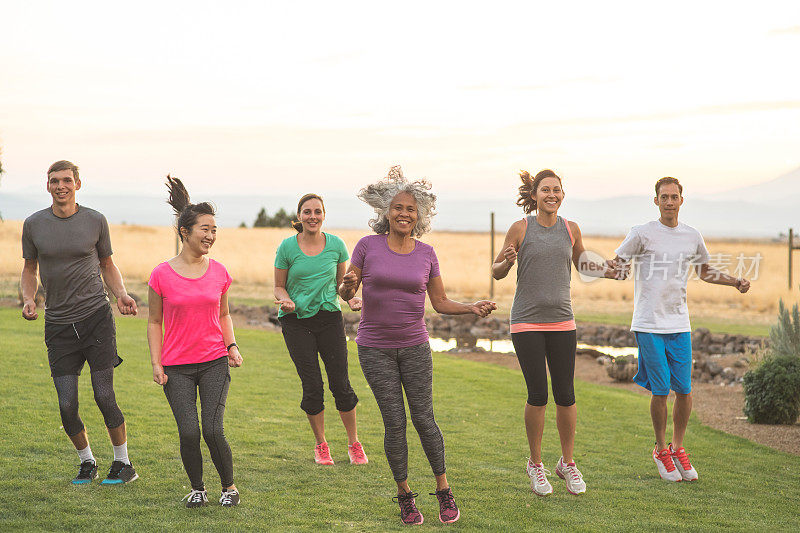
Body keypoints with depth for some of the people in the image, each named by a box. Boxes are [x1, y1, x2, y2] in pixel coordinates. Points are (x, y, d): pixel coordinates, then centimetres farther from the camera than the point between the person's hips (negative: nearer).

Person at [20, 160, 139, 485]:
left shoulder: (95, 221, 3)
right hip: (58, 324, 2)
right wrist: (28, 299, -4)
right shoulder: (34, 224, 4)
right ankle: (87, 462, 21)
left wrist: (121, 294, -4)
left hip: (96, 316, -1)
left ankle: (123, 464, 11)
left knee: (104, 397, -6)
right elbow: (30, 270, 15)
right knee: (67, 406, -3)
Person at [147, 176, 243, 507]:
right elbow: (154, 322, 4)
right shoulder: (162, 275, -5)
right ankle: (197, 489, 14)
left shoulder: (219, 273, 3)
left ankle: (229, 486, 13)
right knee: (189, 432, -11)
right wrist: (156, 363, -2)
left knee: (213, 430, -10)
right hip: (177, 366, -1)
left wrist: (232, 346, 2)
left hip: (215, 362, 1)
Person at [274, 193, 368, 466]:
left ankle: (354, 444, 15)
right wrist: (286, 300, -17)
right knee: (312, 385, -3)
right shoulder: (287, 247, -4)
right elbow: (279, 286, 4)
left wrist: (352, 299, -8)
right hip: (296, 320, -1)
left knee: (340, 383, -2)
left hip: (330, 317, 1)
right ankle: (321, 445, 17)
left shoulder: (336, 245, 0)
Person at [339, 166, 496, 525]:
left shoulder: (426, 254, 3)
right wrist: (348, 285, -24)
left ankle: (443, 489, 15)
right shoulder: (368, 246, -3)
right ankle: (404, 495, 15)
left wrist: (472, 308, -9)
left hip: (415, 347, 1)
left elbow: (440, 302, 7)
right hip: (375, 348, -1)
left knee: (424, 419, 0)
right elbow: (346, 293, 0)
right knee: (394, 423, 0)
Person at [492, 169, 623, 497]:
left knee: (566, 396, 3)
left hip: (561, 322, 3)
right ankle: (535, 464, 14)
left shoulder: (571, 229, 6)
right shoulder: (520, 229, -2)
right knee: (538, 396, -5)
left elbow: (582, 265, 22)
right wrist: (507, 262, -18)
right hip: (526, 322, -3)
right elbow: (496, 272, 4)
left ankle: (568, 463, 20)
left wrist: (606, 271, 2)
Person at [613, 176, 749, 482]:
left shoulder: (693, 237, 9)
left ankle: (677, 448, 21)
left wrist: (735, 282, 13)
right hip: (649, 325, -4)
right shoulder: (642, 234, -4)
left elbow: (705, 272, 25)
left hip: (680, 325, 4)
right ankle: (661, 450, 15)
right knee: (660, 391, -4)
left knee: (684, 391, 2)